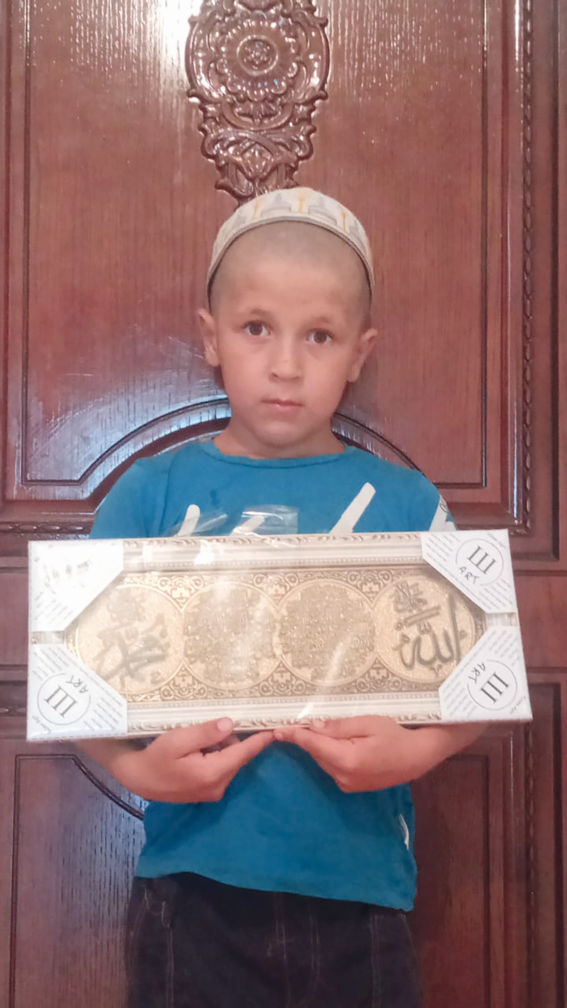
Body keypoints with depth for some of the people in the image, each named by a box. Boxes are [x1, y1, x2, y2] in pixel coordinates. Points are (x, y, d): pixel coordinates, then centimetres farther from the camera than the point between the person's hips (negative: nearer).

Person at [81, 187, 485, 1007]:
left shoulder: (405, 504, 2)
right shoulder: (152, 493, 1)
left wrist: (417, 751, -18)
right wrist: (134, 766, -17)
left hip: (359, 886, 1)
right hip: (193, 885, 0)